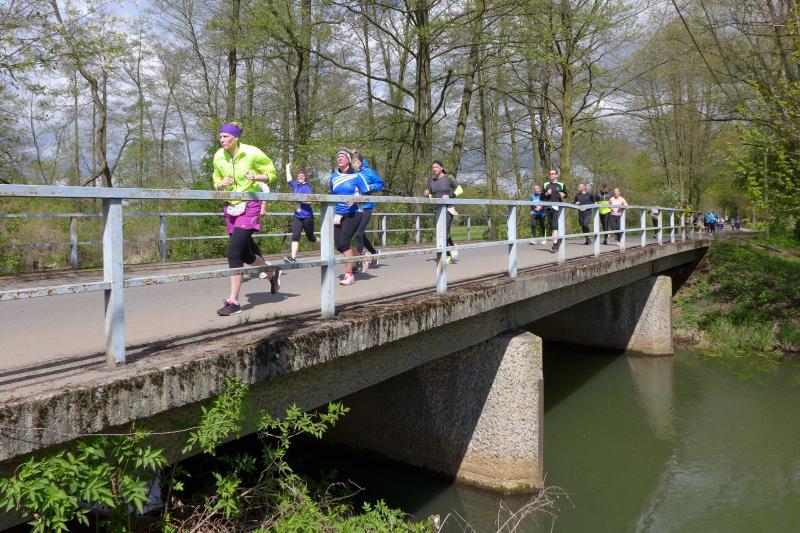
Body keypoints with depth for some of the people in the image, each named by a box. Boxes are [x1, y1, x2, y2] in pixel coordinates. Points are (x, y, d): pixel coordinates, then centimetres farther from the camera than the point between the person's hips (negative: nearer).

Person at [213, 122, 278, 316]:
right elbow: (216, 182, 15)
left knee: (233, 250, -18)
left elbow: (271, 174, 0)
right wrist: (221, 184, -10)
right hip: (231, 206, 6)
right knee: (245, 253, 15)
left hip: (249, 205, -6)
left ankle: (233, 301, -12)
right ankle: (272, 274, 45)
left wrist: (256, 177, -21)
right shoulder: (218, 157, 3)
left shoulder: (252, 153, -10)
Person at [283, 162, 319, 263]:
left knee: (310, 237, 8)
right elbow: (289, 179, 30)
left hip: (307, 216, -5)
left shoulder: (307, 188, -8)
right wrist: (288, 168, 34)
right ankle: (293, 258, -13)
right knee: (295, 236, -8)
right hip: (297, 216, 5)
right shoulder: (296, 185, 11)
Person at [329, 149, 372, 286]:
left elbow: (367, 194, -4)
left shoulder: (356, 175, -5)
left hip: (353, 213, -6)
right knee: (338, 244, 1)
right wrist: (334, 213, 16)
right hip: (339, 215, 6)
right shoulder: (334, 176, 10)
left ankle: (349, 275, -3)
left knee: (344, 242, -14)